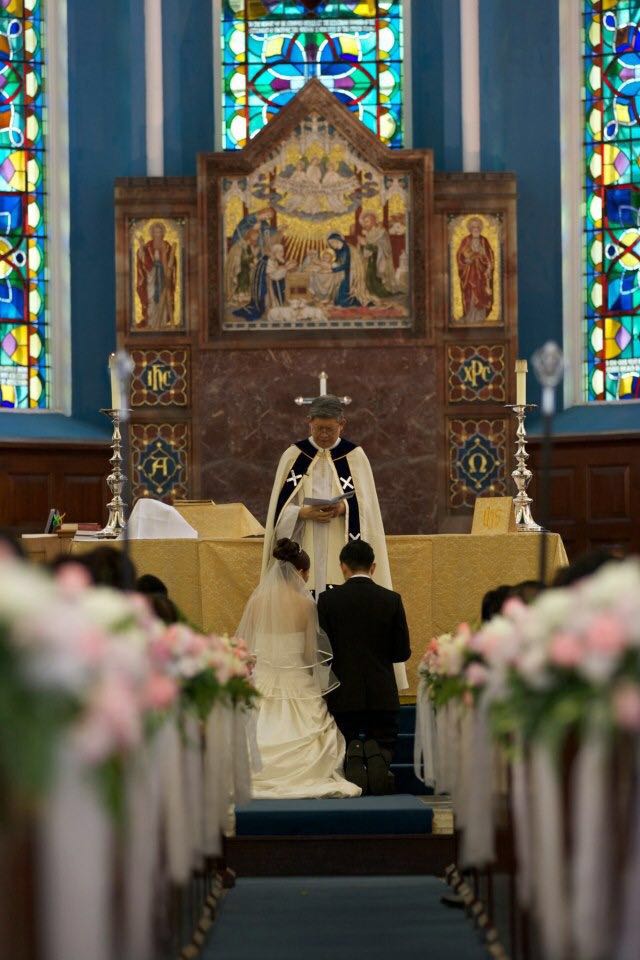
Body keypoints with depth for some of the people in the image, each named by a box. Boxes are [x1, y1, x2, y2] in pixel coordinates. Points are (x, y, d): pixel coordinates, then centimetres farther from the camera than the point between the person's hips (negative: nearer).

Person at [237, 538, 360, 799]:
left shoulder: (255, 601, -1)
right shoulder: (305, 604, -8)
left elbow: (244, 645, 4)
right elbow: (310, 653, -3)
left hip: (261, 682, 2)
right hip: (296, 684, -2)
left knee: (259, 739, 9)